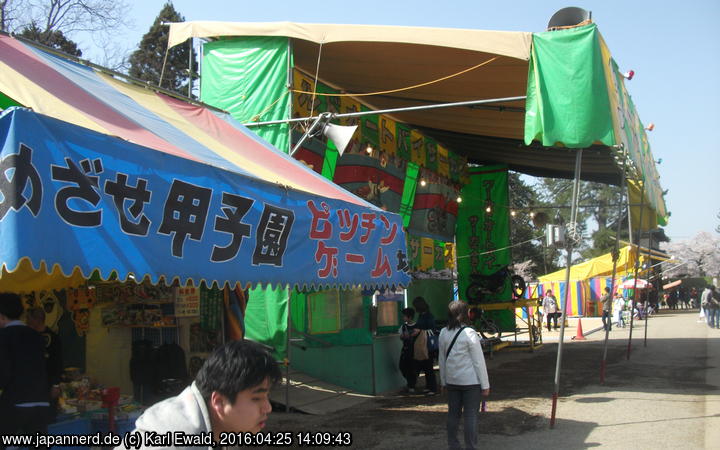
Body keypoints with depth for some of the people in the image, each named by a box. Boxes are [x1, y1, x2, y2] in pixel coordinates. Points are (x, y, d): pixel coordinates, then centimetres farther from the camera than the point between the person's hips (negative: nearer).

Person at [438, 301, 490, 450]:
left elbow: (441, 359, 9)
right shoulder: (469, 333, -14)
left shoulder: (443, 333, 2)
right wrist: (485, 385, -5)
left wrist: (444, 381, 18)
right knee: (471, 415, 2)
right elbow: (478, 361, -11)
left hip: (451, 380, 5)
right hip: (471, 380, -5)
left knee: (453, 413, 14)